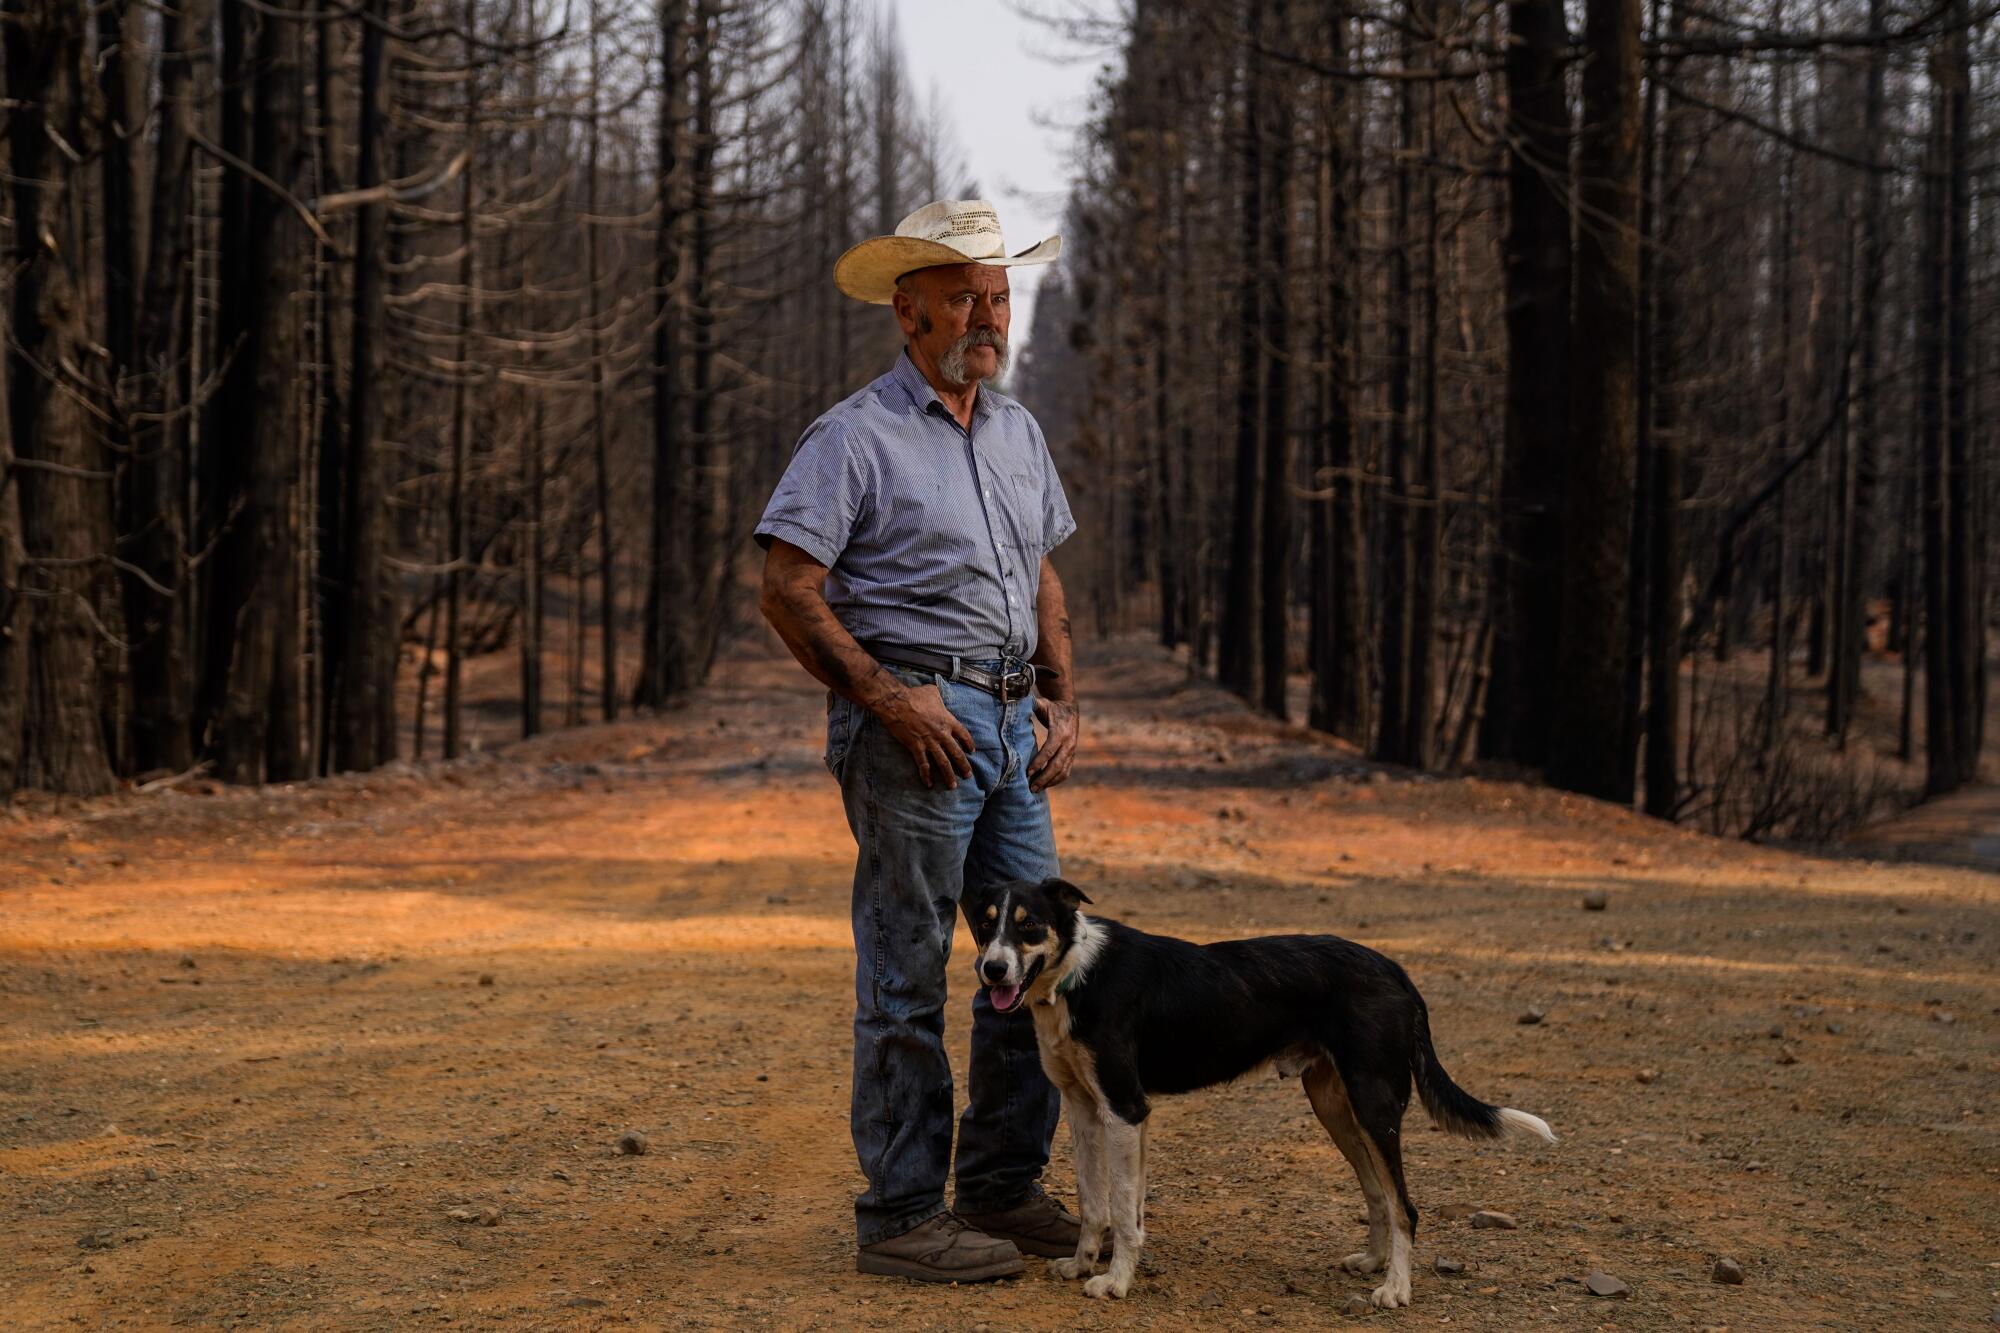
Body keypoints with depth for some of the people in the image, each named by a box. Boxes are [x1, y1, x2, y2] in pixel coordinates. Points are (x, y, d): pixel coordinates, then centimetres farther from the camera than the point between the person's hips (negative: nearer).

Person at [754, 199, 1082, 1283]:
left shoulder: (1018, 433, 16)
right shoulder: (856, 438, -7)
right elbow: (787, 589, -12)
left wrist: (1062, 699, 12)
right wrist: (885, 696, -16)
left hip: (1011, 725, 8)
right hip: (912, 724, -8)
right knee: (906, 979, -4)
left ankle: (1001, 1187, 23)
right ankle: (901, 1215, 3)